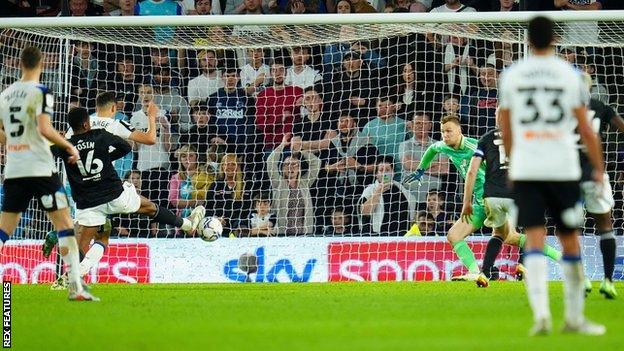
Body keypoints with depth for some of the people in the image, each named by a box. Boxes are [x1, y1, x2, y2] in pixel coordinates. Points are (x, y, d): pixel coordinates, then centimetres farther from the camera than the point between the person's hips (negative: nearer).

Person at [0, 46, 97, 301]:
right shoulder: (40, 92, -7)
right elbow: (44, 129, -19)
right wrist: (70, 147, -7)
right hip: (40, 170, -5)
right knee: (64, 223, -1)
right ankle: (75, 286, -9)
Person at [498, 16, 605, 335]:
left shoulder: (511, 76, 4)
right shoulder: (569, 75, 0)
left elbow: (505, 131, 12)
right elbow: (586, 130, 0)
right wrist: (599, 170, 10)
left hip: (524, 169, 1)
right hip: (563, 168, -1)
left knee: (534, 242, -3)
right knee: (570, 241, 11)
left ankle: (540, 314, -19)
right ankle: (573, 317, 16)